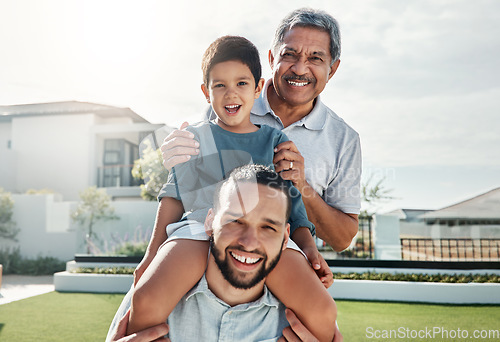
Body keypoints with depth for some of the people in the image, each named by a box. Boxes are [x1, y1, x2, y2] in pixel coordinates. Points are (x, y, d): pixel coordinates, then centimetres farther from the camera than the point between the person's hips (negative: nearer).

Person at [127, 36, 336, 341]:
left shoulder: (277, 142, 20)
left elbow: (294, 203, 18)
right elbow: (173, 199, 19)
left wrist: (311, 250, 2)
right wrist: (152, 254, 13)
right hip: (200, 225, 0)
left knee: (322, 312, -25)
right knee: (147, 302, -29)